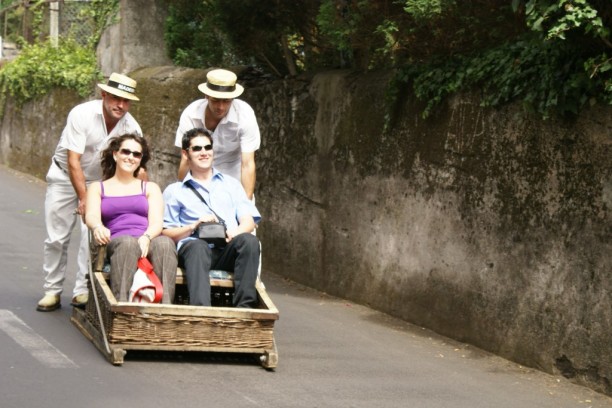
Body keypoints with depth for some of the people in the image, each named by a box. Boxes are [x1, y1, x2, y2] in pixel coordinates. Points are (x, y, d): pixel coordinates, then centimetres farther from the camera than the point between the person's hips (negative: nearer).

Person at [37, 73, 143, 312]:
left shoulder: (131, 127, -16)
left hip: (98, 181, 2)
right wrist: (83, 199, -33)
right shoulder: (82, 114, -26)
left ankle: (83, 291, -4)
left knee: (93, 235, -12)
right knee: (56, 237, 1)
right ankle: (52, 292, 12)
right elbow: (73, 161, -28)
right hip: (64, 176, -2)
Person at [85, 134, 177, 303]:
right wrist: (97, 227, -23)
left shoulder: (150, 188, 27)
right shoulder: (98, 188, 25)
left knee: (165, 243, -36)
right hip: (116, 244, -1)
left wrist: (146, 237, -16)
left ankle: (165, 306, -52)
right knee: (127, 242, -39)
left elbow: (156, 222, 10)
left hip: (148, 242, 1)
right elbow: (91, 215, 4)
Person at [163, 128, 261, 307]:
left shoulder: (231, 184, 30)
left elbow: (249, 221, 16)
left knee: (249, 241, -33)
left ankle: (244, 307, -39)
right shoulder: (174, 191, 24)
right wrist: (194, 226, -5)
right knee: (198, 246, -39)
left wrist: (236, 232, -8)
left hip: (228, 250, 2)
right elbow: (166, 233, 14)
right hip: (194, 247, -2)